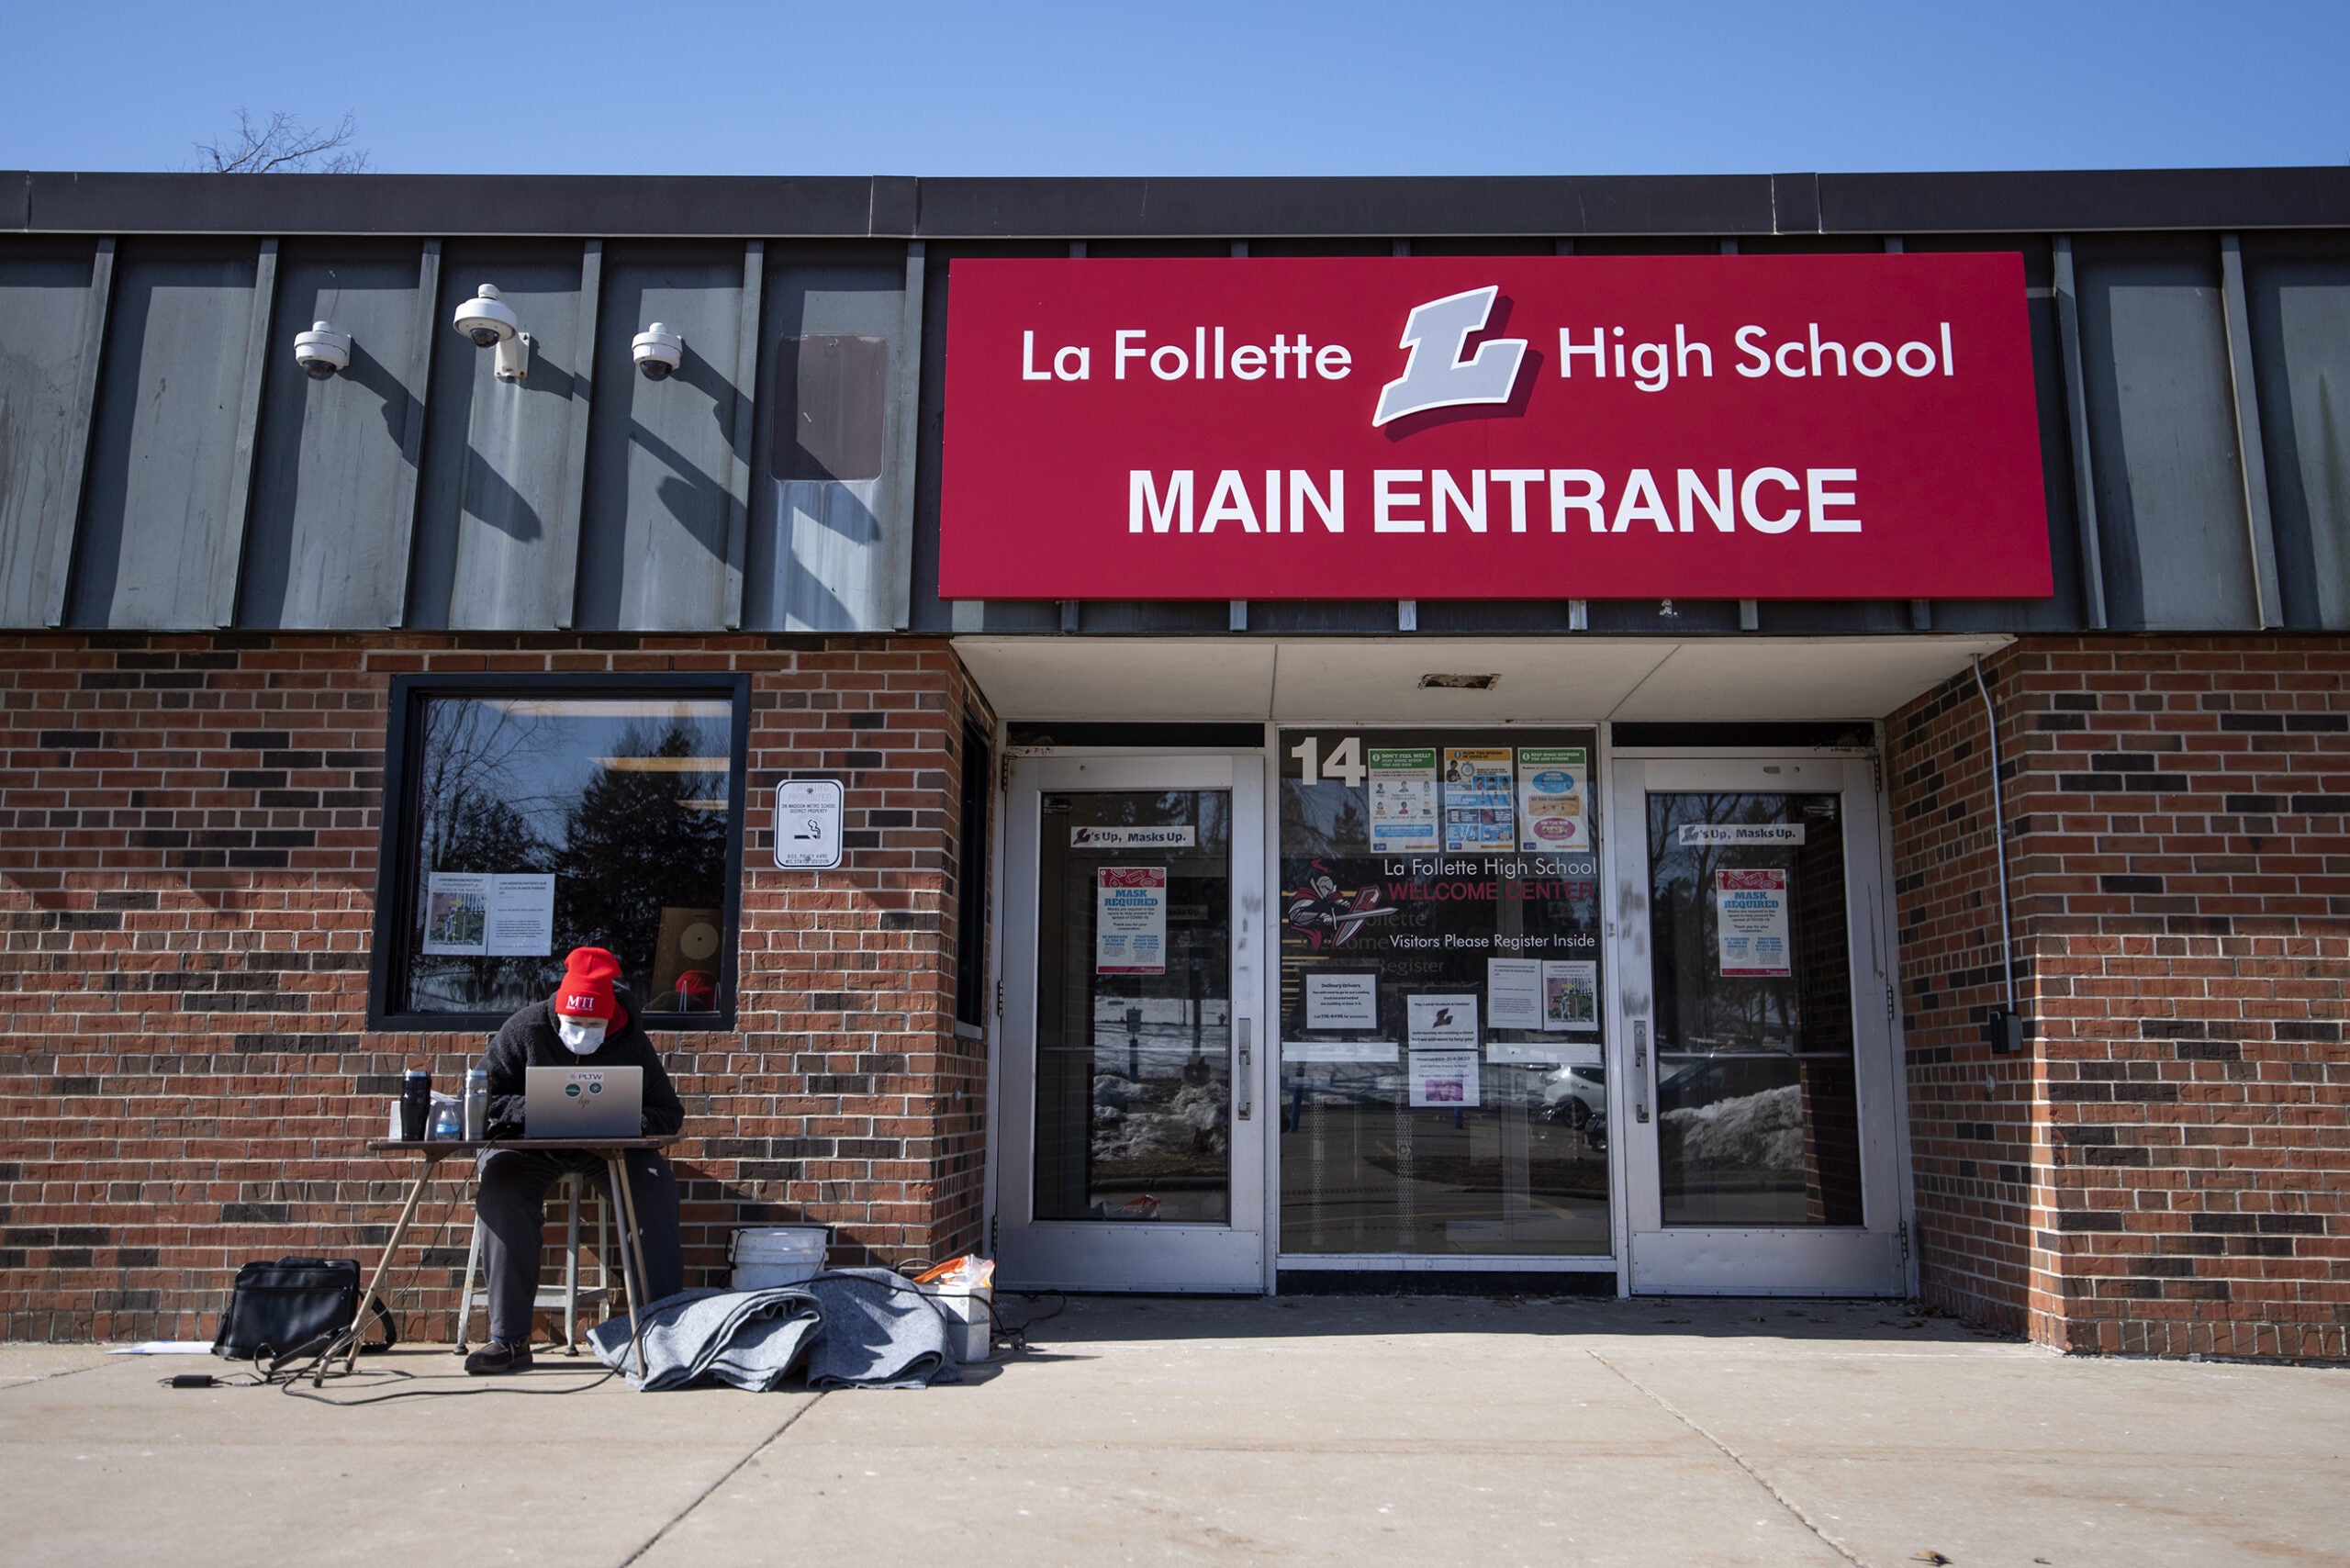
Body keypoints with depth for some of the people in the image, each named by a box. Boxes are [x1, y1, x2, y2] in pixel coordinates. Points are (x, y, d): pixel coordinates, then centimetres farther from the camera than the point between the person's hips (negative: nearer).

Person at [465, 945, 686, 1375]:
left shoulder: (631, 1042, -8)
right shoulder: (527, 1029, -10)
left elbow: (670, 1114, -4)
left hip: (609, 1147, 1)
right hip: (530, 1146, 0)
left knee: (657, 1187, -26)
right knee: (500, 1191, -31)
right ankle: (509, 1339, -27)